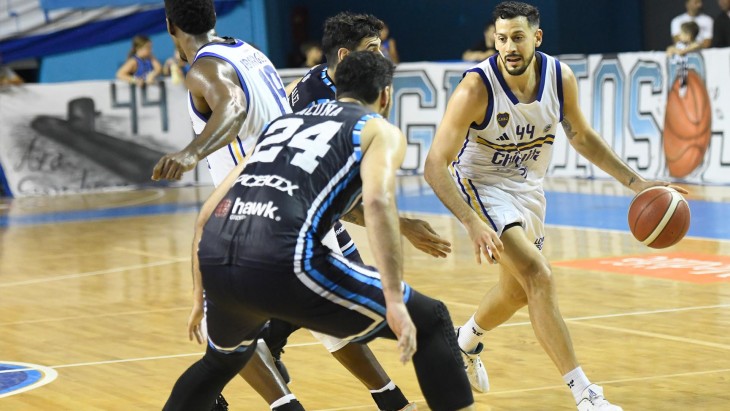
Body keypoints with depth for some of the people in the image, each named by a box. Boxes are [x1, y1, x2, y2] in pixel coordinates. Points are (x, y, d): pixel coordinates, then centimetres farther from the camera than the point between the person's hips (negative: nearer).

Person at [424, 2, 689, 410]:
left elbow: (581, 135, 6)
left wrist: (635, 181, -2)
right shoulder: (477, 88, -28)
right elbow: (435, 165, -28)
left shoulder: (561, 78, -14)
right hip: (481, 184, -6)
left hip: (528, 188, 6)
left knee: (518, 290, 22)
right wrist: (473, 223, -40)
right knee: (539, 276, -23)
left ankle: (466, 342, 53)